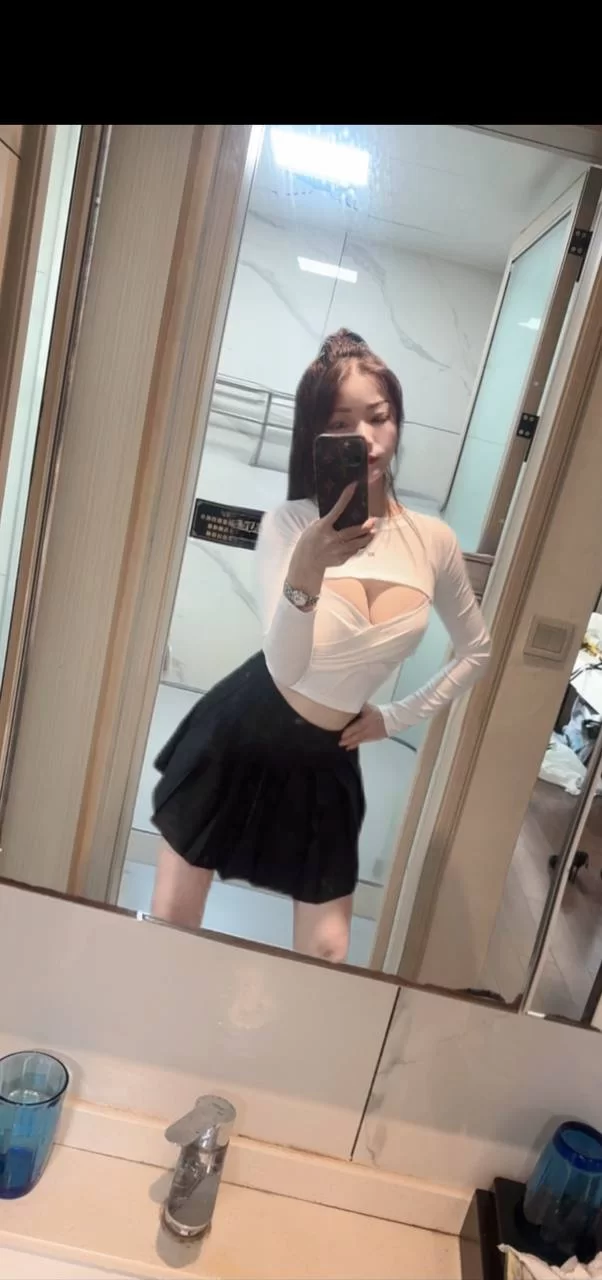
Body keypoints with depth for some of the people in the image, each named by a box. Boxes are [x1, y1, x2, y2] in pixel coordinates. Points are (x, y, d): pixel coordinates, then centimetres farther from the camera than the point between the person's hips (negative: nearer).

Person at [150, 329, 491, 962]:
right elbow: (285, 666, -29)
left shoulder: (433, 541, -7)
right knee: (169, 921, 11)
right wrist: (306, 571, -45)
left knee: (326, 951, 10)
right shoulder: (290, 524, -18)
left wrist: (397, 718, 6)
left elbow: (476, 651, 9)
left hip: (324, 762, 3)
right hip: (238, 737, -2)